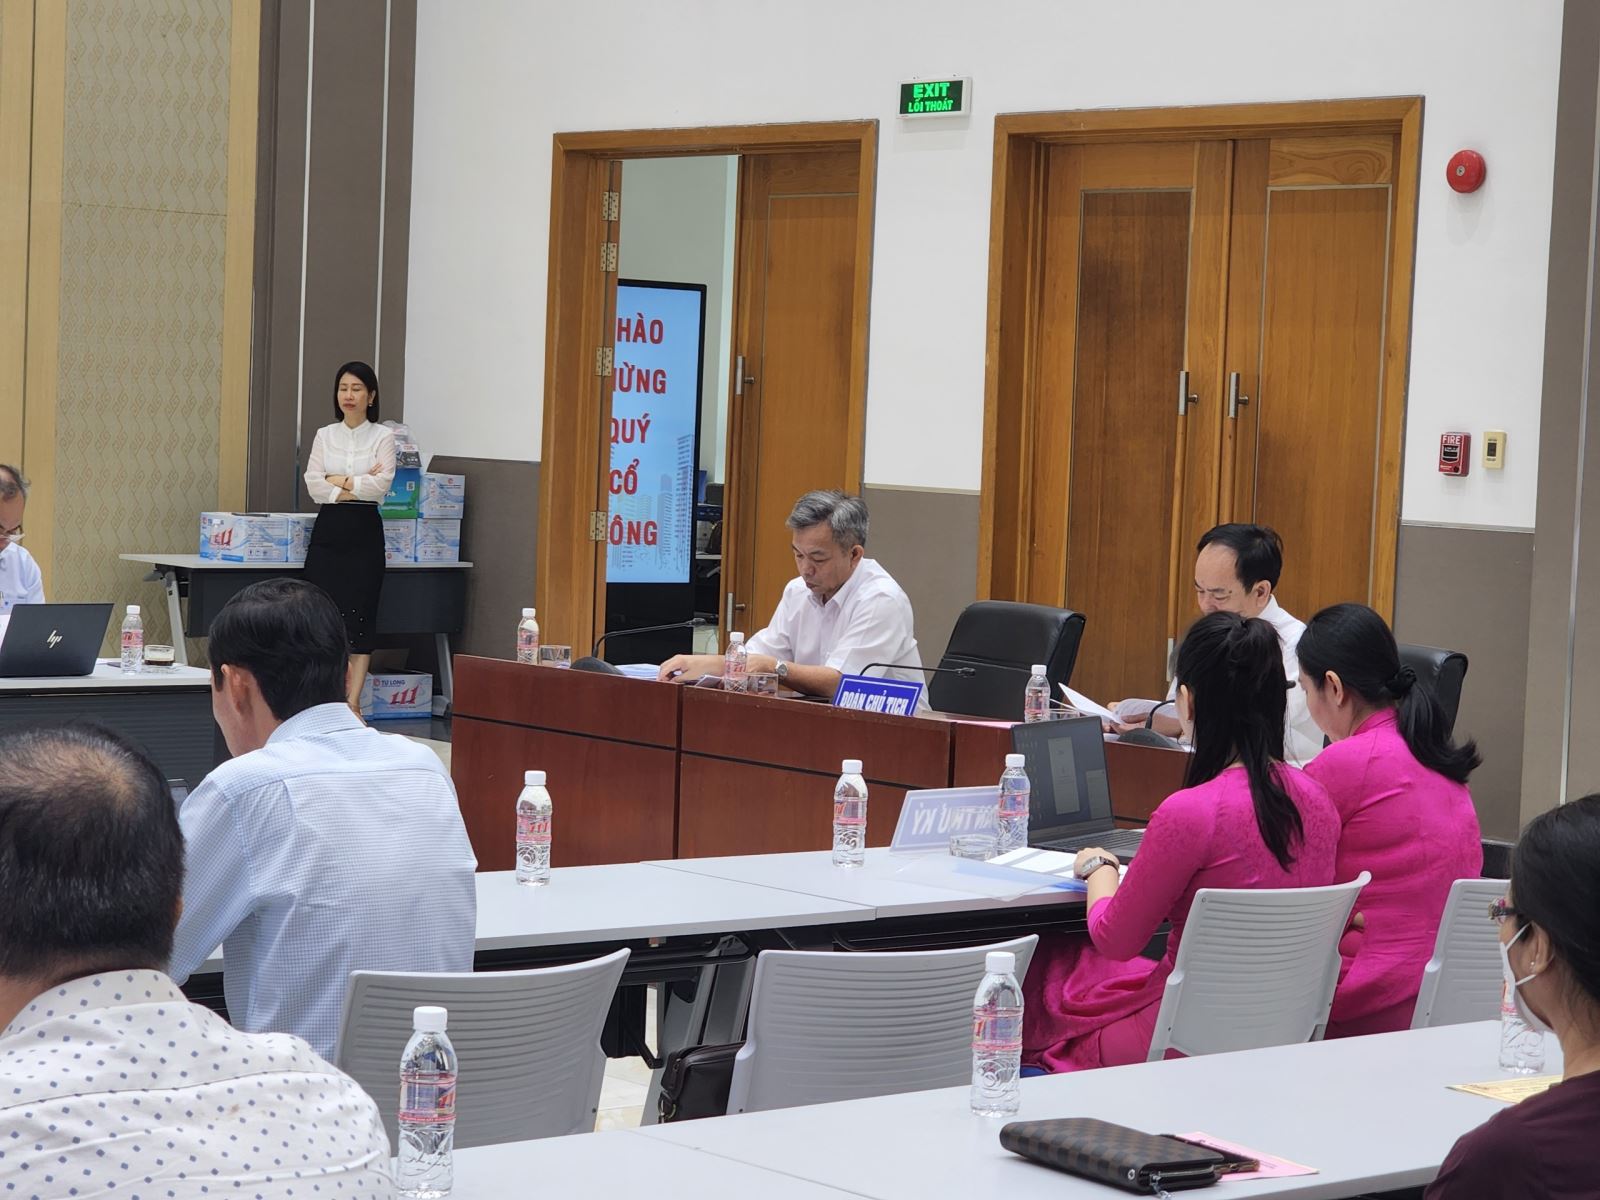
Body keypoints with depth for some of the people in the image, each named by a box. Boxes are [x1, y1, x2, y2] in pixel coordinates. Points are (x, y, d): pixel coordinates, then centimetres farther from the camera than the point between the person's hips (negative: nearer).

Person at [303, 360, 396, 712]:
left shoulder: (382, 436, 3)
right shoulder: (325, 435, 10)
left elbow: (381, 484, -10)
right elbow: (314, 486, -1)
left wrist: (338, 481, -5)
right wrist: (357, 485, -9)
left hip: (364, 531, -2)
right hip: (328, 529, 2)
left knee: (360, 614, -4)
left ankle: (353, 703, -3)